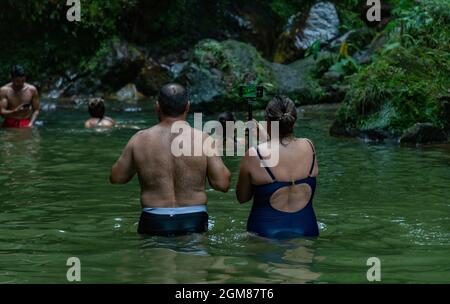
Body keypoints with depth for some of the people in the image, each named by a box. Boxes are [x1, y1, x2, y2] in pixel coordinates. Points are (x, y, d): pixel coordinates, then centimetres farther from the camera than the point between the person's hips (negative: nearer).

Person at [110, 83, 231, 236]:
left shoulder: (139, 140, -1)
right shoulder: (203, 139, -5)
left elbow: (116, 177, 8)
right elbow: (222, 184, -4)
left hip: (153, 224, 0)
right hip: (194, 223, 0)